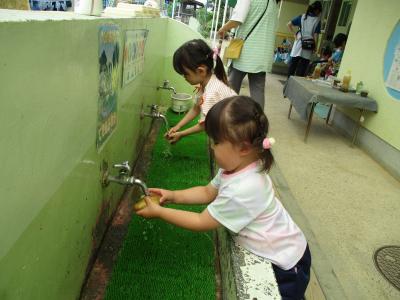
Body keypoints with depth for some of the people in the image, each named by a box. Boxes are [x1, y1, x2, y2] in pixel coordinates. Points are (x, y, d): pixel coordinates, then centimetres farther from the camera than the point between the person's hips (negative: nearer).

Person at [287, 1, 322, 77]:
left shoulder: (302, 16, 6)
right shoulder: (317, 21, -1)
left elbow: (289, 24, 0)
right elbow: (315, 36, -5)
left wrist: (294, 34, 5)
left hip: (298, 43, 3)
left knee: (293, 64, 8)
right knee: (302, 68, 2)